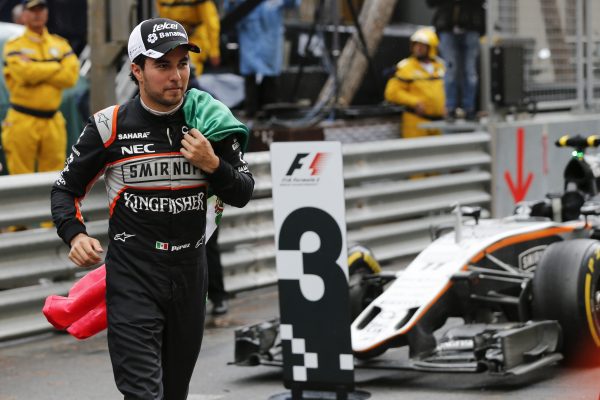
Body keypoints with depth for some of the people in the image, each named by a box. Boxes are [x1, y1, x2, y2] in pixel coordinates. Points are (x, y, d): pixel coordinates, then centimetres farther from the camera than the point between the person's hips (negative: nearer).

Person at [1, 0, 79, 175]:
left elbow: (71, 76, -2)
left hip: (53, 122, 4)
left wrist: (37, 72, -9)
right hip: (23, 121, -3)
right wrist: (56, 68, -4)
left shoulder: (60, 44, 14)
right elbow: (24, 73, -17)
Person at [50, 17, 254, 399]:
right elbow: (66, 189, 5)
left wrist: (213, 164, -13)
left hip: (190, 273, 3)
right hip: (132, 275, -3)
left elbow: (243, 194, 7)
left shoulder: (209, 121, 1)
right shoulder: (110, 125, -6)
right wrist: (75, 235, -14)